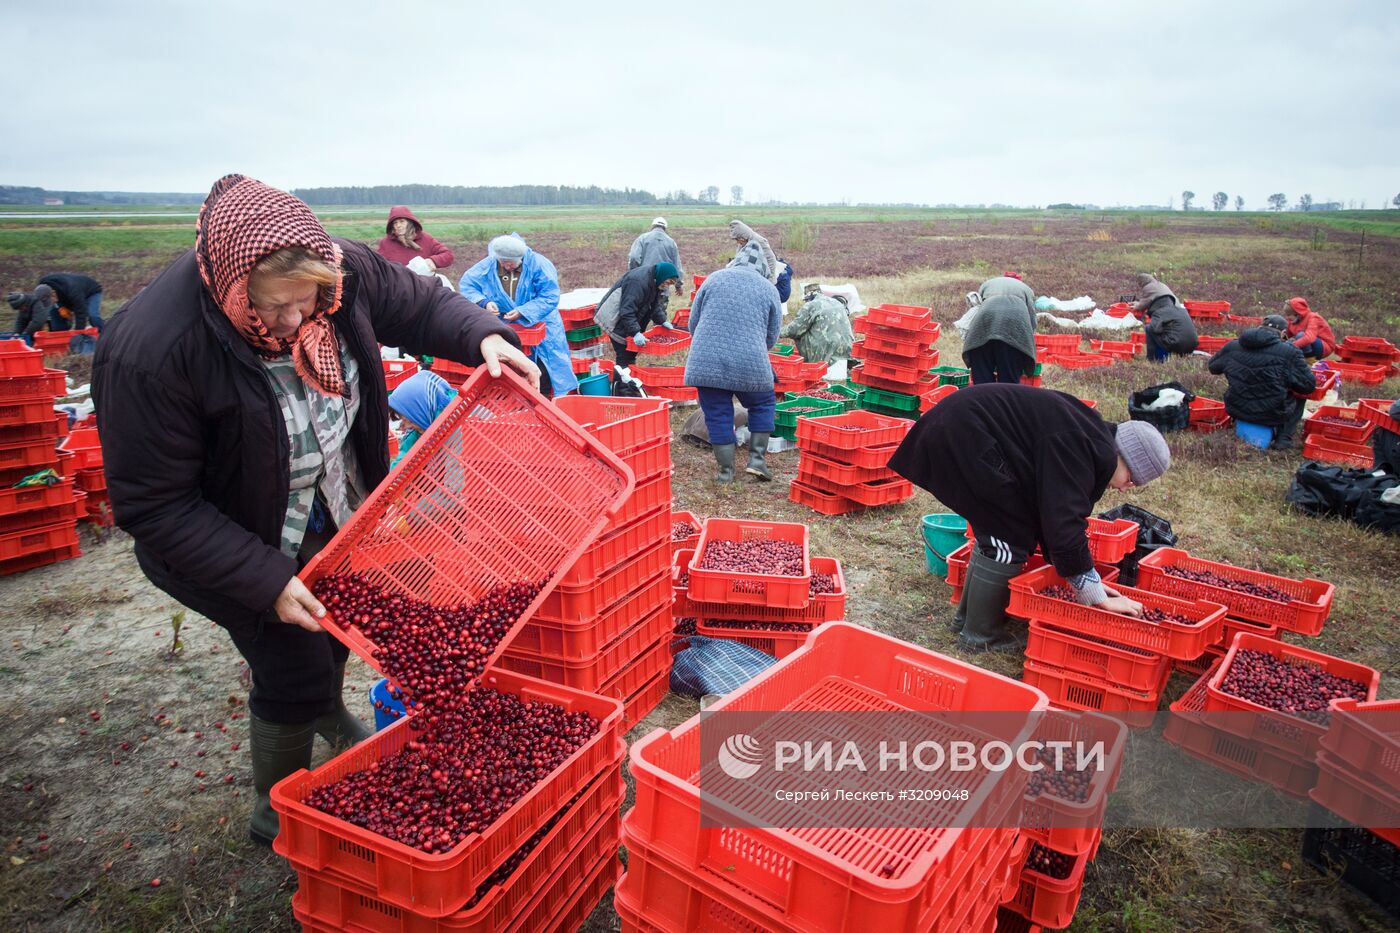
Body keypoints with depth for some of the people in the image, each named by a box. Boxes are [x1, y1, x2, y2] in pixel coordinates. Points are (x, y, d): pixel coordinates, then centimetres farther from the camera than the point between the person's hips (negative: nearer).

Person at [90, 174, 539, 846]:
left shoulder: (340, 271, -22)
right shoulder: (148, 353, -35)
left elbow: (418, 305, -2)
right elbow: (154, 506, -27)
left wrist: (483, 337, -22)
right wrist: (266, 582, -30)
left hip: (337, 511, 6)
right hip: (238, 540, -6)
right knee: (294, 675, 0)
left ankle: (327, 714, 62)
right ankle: (277, 814, 31)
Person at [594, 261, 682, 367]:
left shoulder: (654, 281, 2)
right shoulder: (638, 282, -30)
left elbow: (654, 305, 15)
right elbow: (627, 311, -34)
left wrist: (662, 321, 4)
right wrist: (636, 333, -38)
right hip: (613, 318, -10)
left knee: (631, 353, 13)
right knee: (624, 355, -11)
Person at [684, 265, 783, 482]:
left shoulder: (715, 278, 12)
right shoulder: (769, 288, 10)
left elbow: (693, 322, 14)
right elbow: (772, 336, 11)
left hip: (706, 361, 1)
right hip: (750, 363, -1)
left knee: (717, 415, 12)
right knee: (763, 404, 22)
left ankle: (726, 470, 16)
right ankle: (756, 458, 15)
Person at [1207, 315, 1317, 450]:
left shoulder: (1232, 346, -2)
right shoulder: (1290, 352, -13)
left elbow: (1213, 367, 16)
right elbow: (1308, 385, -8)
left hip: (1236, 411, 4)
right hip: (1272, 415, -4)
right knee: (1299, 395, 26)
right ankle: (1284, 439, 13)